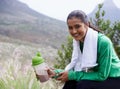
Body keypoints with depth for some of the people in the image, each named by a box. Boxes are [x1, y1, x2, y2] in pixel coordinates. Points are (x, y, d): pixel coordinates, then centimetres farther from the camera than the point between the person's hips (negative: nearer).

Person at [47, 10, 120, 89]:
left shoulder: (103, 42, -27)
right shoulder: (77, 41, -6)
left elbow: (102, 75, -24)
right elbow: (76, 68, -2)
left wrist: (73, 75, -24)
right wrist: (56, 73, -18)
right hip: (98, 78, 6)